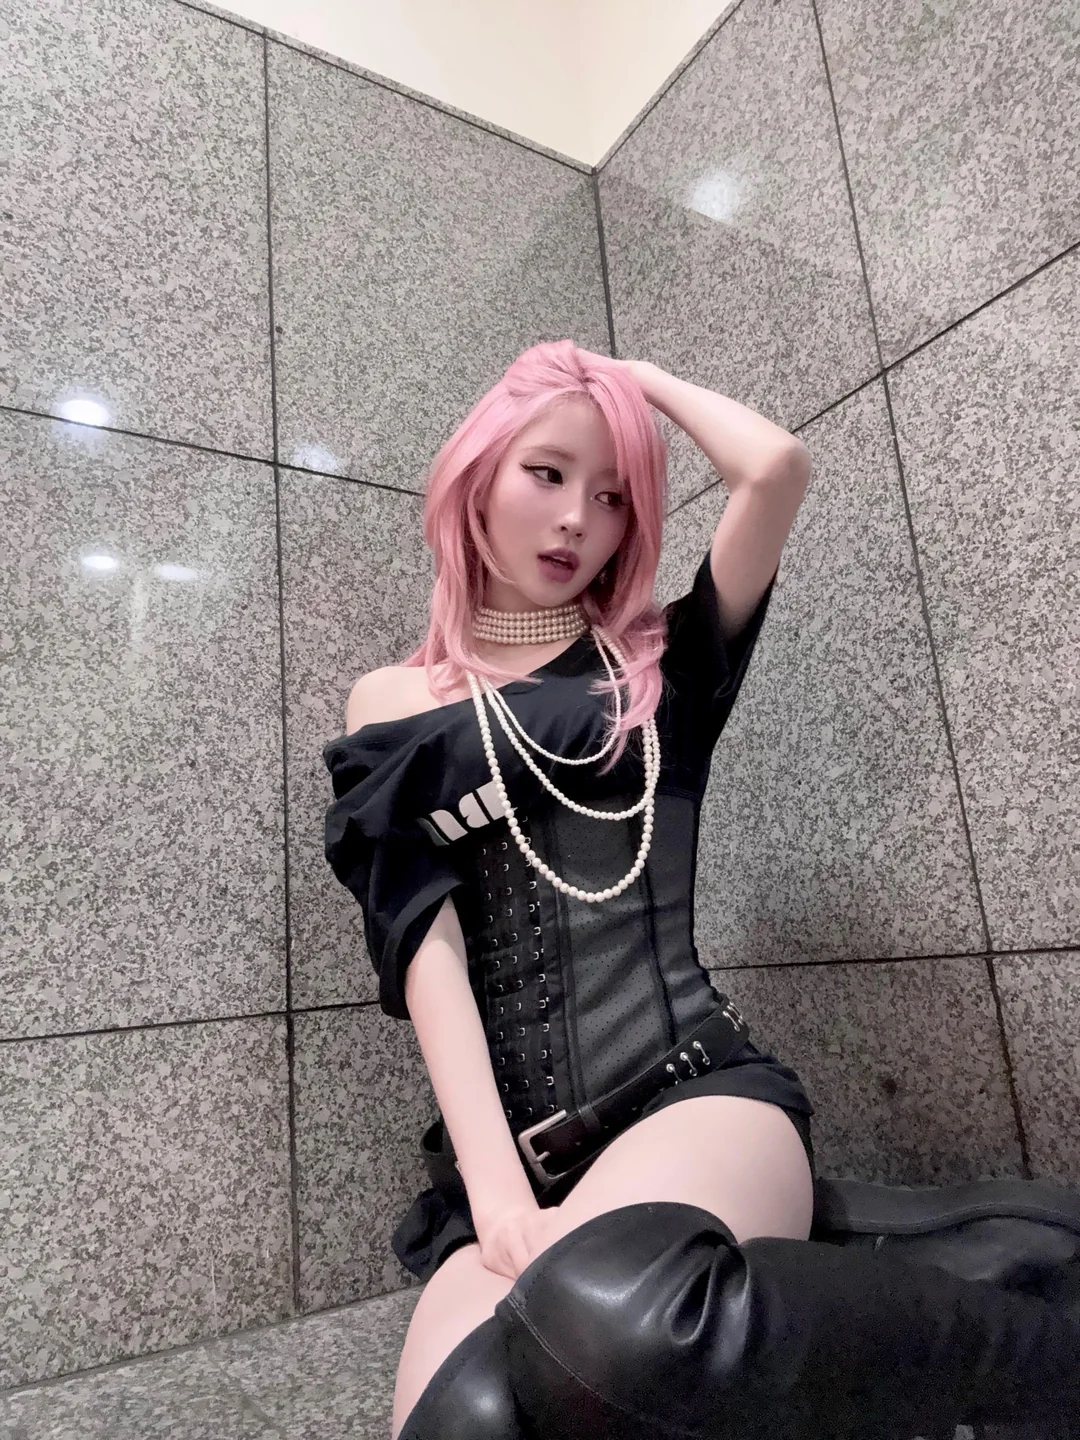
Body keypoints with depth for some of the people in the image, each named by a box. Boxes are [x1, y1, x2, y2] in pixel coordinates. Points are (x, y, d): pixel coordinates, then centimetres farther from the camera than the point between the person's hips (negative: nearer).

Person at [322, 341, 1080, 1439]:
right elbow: (424, 946, 0)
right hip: (508, 1145, 0)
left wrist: (640, 378, 17)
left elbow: (777, 468, -3)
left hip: (695, 1085, 1)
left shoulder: (664, 664, 13)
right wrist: (498, 1189, -12)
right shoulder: (396, 705, 14)